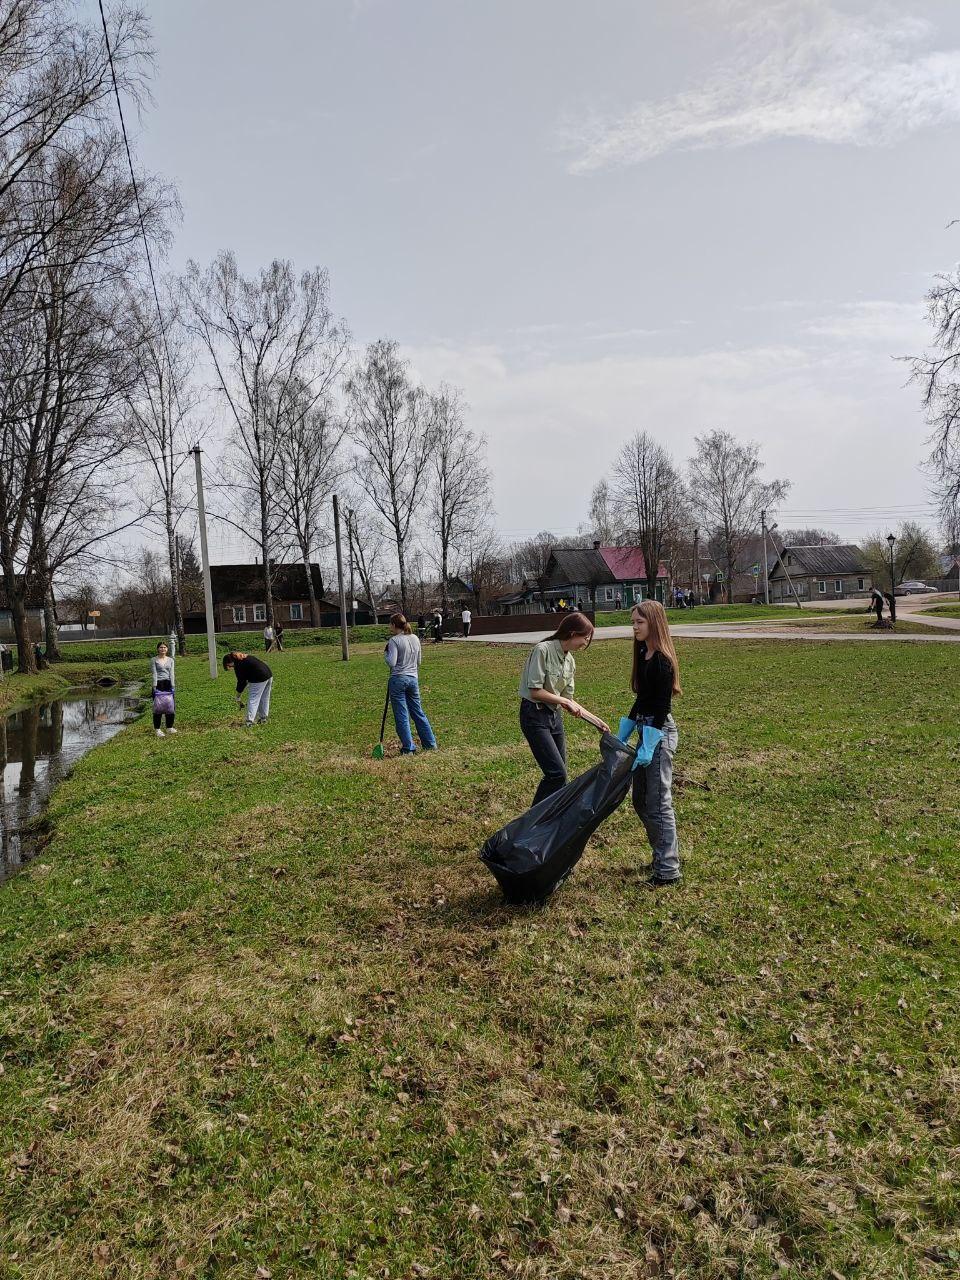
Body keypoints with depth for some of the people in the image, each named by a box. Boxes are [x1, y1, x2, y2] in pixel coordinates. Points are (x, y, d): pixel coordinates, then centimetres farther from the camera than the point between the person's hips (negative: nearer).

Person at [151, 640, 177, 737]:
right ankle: (157, 729, 2)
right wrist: (155, 687, -11)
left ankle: (169, 727, 17)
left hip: (168, 684, 3)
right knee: (158, 707, -3)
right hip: (158, 684, -3)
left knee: (170, 706, 5)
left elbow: (171, 673, 5)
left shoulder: (170, 660, 11)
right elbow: (154, 674, -4)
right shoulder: (154, 660, 2)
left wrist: (172, 687, -3)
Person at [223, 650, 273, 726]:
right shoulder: (245, 657, 19)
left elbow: (241, 681, -1)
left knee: (253, 700, -3)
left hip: (259, 679, -9)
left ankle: (249, 722, -4)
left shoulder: (238, 665, -7)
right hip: (269, 674, 9)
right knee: (264, 699, 18)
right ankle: (263, 718, 27)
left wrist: (238, 696, 10)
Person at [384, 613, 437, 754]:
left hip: (398, 680, -6)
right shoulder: (415, 639, 9)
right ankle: (430, 744, 18)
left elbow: (391, 663, -16)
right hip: (413, 679, 6)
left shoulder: (394, 640, -11)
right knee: (418, 712, 15)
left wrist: (386, 654, 0)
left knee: (401, 716, 2)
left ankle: (408, 748, 5)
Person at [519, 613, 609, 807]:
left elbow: (567, 699, 10)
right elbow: (535, 691, -19)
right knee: (557, 773, -13)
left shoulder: (570, 661, 8)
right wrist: (565, 702, -13)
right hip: (534, 715, -8)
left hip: (555, 715, 8)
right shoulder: (543, 650, -16)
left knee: (558, 773, 8)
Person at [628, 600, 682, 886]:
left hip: (660, 732, -10)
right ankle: (663, 854, 31)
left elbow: (662, 706, -19)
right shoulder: (643, 656, 11)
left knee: (658, 803, -3)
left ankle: (668, 870, 8)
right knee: (640, 801, 17)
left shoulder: (662, 661, -17)